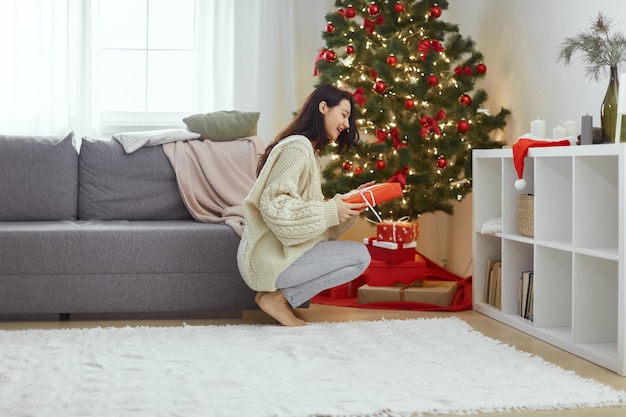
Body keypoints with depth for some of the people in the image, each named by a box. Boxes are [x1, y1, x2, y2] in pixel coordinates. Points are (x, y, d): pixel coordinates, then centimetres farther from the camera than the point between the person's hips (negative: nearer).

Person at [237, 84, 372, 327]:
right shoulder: (297, 147, -14)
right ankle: (278, 298, -6)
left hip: (276, 251, 10)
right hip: (269, 258, -10)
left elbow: (308, 208, 14)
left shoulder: (309, 151, 18)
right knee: (360, 256, -10)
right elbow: (273, 205, -24)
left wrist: (351, 201, 3)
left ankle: (276, 290, 8)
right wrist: (331, 212, -21)